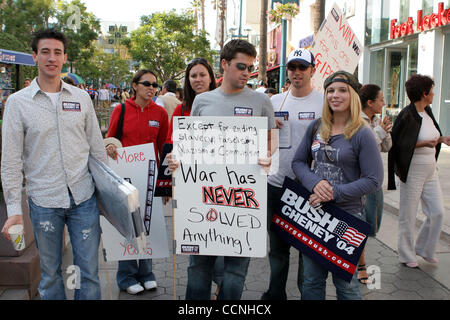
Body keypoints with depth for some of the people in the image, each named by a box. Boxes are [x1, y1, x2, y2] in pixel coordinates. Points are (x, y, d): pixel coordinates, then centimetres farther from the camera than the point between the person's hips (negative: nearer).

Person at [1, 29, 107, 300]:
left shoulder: (82, 98, 6)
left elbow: (98, 148, 11)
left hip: (84, 196, 1)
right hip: (43, 201, -1)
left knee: (89, 271, 6)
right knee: (50, 273, 12)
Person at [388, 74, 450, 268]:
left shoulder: (427, 111, 10)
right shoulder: (407, 115, -15)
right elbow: (398, 144, -17)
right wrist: (423, 144, -24)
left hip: (430, 171, 8)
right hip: (413, 172, -8)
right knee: (408, 216, 4)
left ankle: (423, 249, 29)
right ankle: (406, 256, 20)